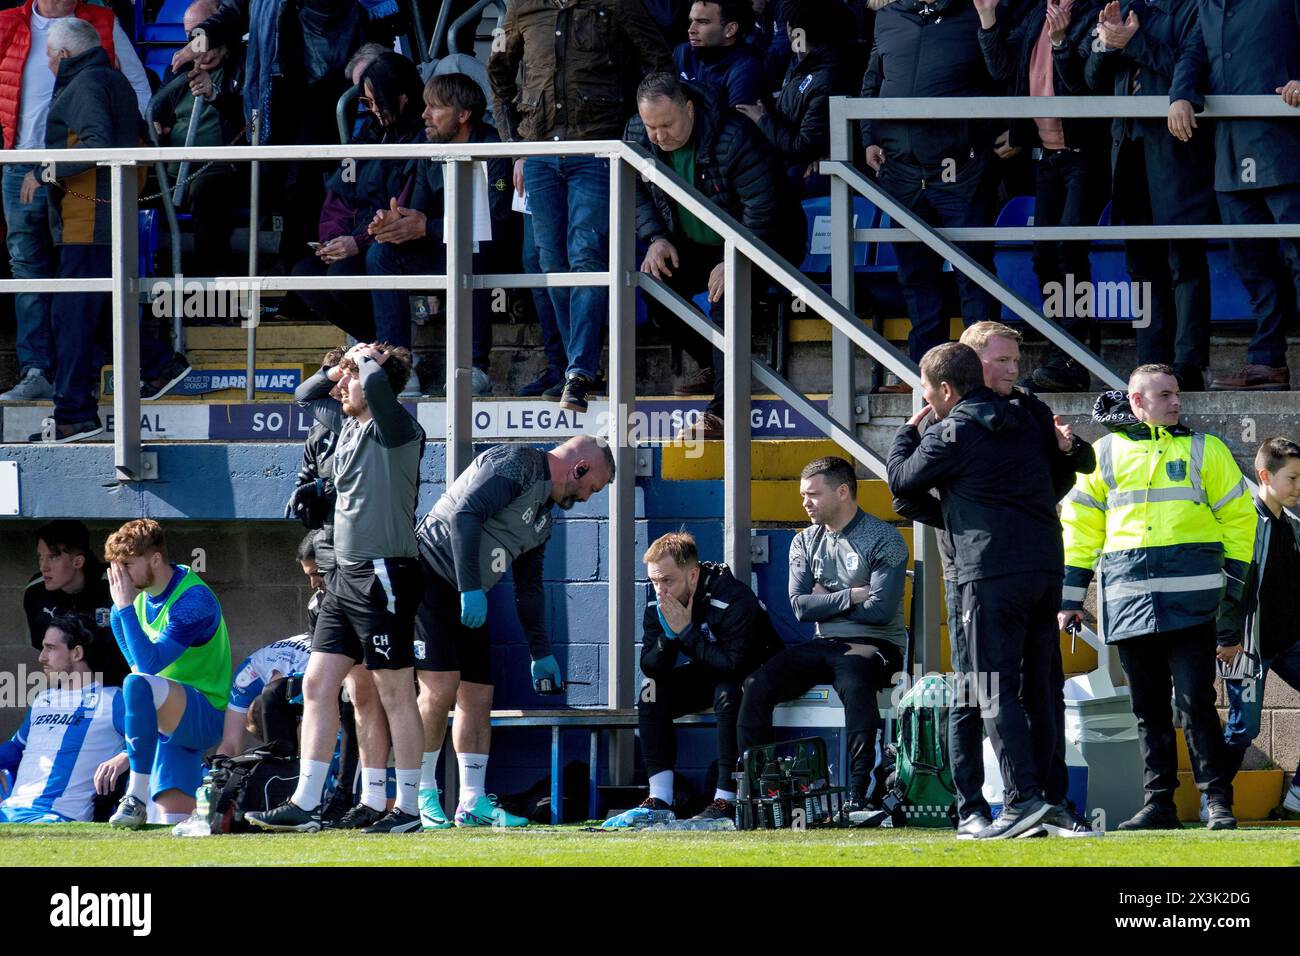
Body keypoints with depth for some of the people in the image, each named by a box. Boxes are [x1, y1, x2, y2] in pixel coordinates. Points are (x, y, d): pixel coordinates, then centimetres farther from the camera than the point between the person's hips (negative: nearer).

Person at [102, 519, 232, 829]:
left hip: (205, 714, -8)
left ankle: (137, 798, -29)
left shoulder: (194, 600, -20)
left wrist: (125, 606, -25)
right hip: (164, 719, 8)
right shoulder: (140, 594, 5)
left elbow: (149, 663, -29)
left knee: (138, 684, -37)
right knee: (176, 821, -2)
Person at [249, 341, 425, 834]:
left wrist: (366, 360, -11)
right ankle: (304, 805, 6)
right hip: (345, 575, 9)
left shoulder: (395, 428, -13)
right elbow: (305, 396, 31)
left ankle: (408, 809, 3)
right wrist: (342, 367, 13)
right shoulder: (348, 424, 13)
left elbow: (377, 385, -34)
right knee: (317, 685, 6)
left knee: (395, 695, -2)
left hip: (384, 575, -9)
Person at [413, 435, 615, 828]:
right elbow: (465, 515, -22)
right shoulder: (516, 464, -10)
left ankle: (472, 802, 8)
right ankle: (422, 796, -9)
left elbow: (529, 586, 26)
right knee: (441, 688, -16)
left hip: (467, 599, 10)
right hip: (430, 573, -10)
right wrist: (471, 589, -26)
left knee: (478, 696, 4)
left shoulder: (544, 515, 20)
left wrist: (541, 652, 22)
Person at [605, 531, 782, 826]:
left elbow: (735, 664, -39)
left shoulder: (734, 600, -31)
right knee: (653, 692, -15)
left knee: (728, 693, -37)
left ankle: (726, 802, -35)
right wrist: (669, 636, -31)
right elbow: (650, 667, -11)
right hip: (707, 674, 7)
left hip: (755, 673, -7)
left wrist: (687, 632, -37)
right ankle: (660, 800, -18)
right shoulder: (658, 601, -11)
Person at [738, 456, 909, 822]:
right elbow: (801, 606, 3)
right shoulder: (805, 542, 14)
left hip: (874, 645, -5)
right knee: (756, 686, -19)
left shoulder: (884, 539, -3)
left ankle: (859, 796, -41)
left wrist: (826, 600, -2)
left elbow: (880, 610, -13)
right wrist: (851, 596, -8)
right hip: (822, 646, 5)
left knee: (853, 681, -40)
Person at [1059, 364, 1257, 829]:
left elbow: (1238, 516, 12)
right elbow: (1078, 527, 16)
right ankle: (1158, 803, 9)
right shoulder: (1105, 454, 13)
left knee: (1195, 703, -8)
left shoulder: (1204, 450, 11)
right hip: (1129, 598, 2)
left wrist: (1231, 586, 4)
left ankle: (1219, 802, -4)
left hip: (1190, 598, -2)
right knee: (1148, 708, 5)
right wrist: (1069, 598, 12)